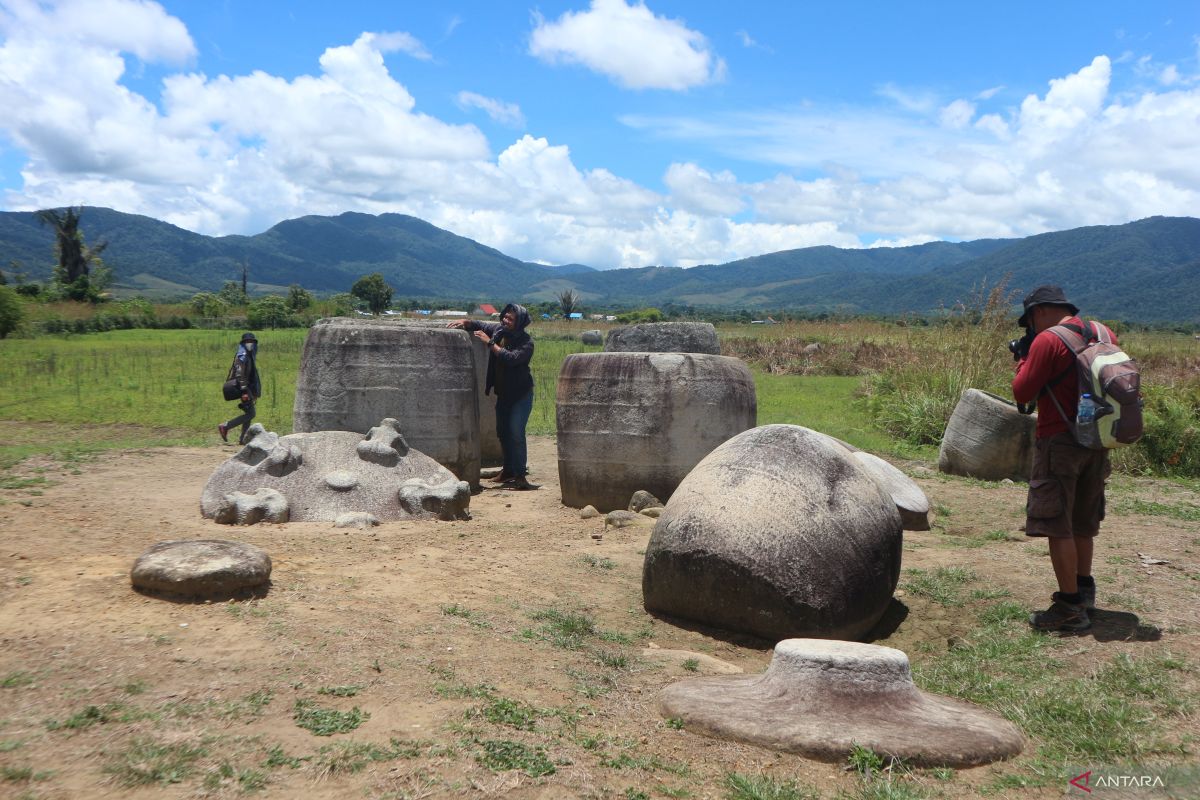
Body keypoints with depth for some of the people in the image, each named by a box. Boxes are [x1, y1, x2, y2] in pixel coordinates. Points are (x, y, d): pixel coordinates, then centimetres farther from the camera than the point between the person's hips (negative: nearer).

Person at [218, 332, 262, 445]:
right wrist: (244, 391, -28)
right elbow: (240, 375, -22)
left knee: (249, 414, 11)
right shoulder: (242, 357, -13)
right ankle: (225, 427, -11)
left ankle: (242, 439, 13)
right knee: (250, 414, -13)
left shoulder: (250, 356, 17)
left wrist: (254, 391, 24)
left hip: (248, 388, 10)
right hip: (245, 388, -10)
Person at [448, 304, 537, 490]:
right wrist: (465, 322, -6)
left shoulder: (526, 342, -18)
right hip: (503, 392, 7)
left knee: (516, 432, -16)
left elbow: (512, 358, -33)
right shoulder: (498, 329, 1)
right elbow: (478, 326, 15)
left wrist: (491, 343, -29)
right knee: (503, 432, 14)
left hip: (521, 393, -7)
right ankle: (509, 469, 28)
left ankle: (520, 475, -14)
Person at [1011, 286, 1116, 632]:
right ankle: (1084, 589, 33)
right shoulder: (1104, 334, 8)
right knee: (1083, 522, 21)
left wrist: (1023, 361, 5)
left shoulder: (1047, 341, -15)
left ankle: (1070, 607, -1)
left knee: (1057, 526, -2)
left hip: (1060, 441, -8)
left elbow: (1022, 393, -13)